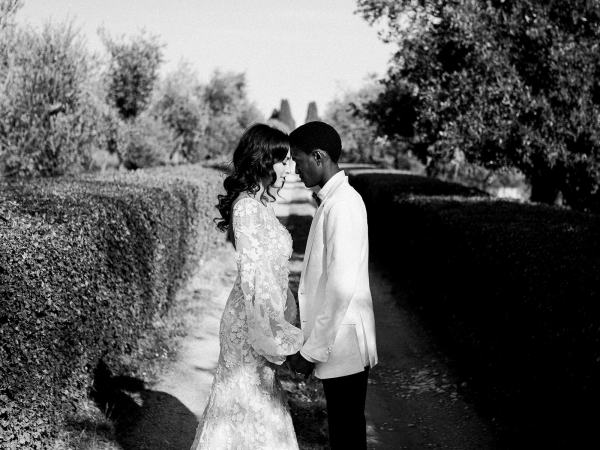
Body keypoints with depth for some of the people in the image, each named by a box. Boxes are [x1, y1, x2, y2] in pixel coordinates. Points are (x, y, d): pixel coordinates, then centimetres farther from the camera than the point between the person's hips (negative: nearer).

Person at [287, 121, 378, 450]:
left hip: (342, 345, -9)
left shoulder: (341, 205, -19)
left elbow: (342, 287, -25)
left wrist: (312, 350, -20)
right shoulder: (334, 199, 10)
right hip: (337, 341, 9)